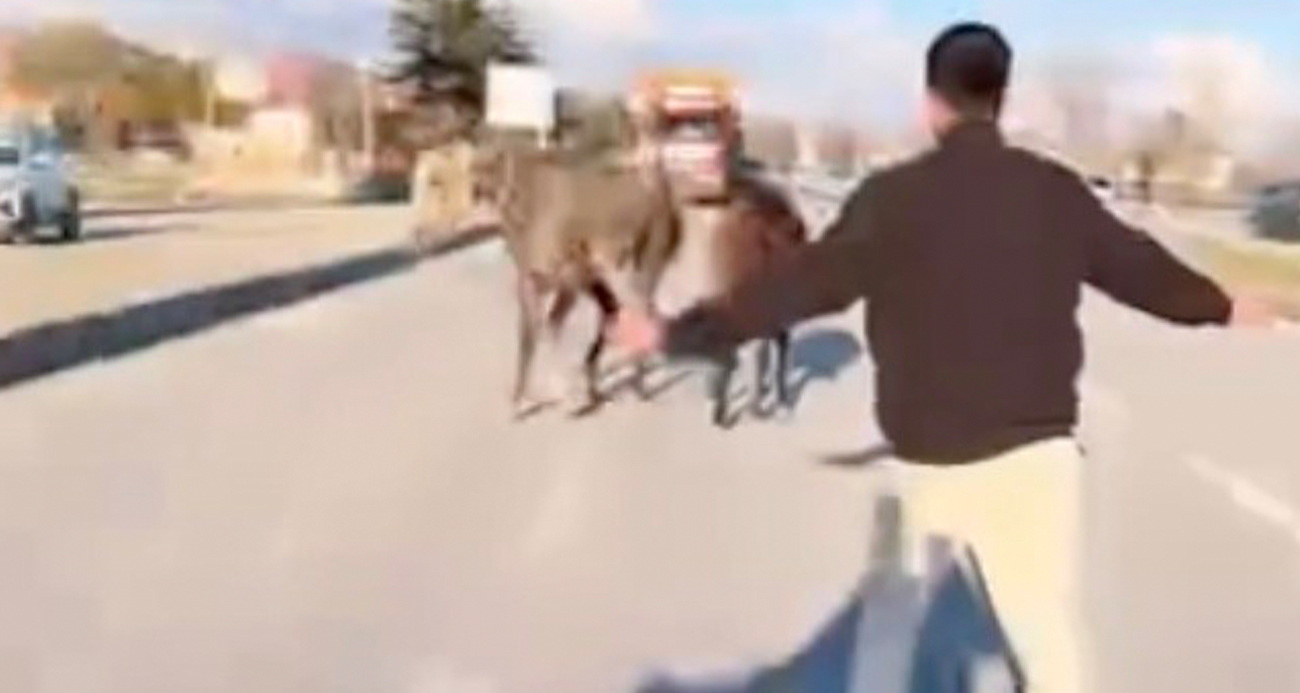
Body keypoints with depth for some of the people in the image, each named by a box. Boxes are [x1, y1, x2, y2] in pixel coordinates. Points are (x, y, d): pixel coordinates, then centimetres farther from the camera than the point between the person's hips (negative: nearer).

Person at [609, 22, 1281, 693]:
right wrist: (1224, 306, 37)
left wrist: (678, 331, 1)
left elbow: (797, 284, -8)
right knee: (1049, 627, 5)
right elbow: (1141, 267, 17)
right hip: (1038, 444, 1)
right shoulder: (1057, 191, 2)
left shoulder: (894, 197, -9)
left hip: (937, 454, -1)